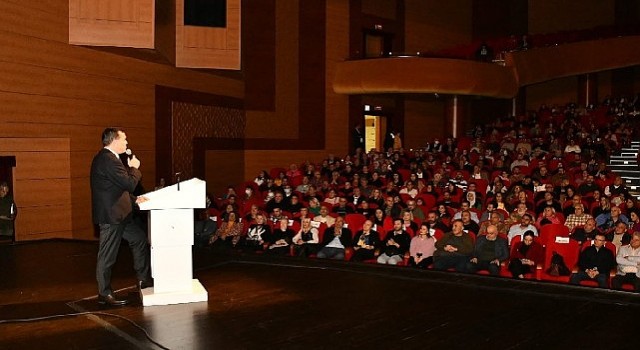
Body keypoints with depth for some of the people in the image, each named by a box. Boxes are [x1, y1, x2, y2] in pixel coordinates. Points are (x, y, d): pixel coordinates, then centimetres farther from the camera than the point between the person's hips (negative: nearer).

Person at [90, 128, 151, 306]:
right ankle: (104, 294, 11)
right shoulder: (108, 160, -20)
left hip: (117, 214, 11)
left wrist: (134, 199, 12)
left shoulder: (106, 158, 14)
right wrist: (134, 168, -4)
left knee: (139, 238, 17)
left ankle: (143, 279, 27)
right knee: (107, 256, 0)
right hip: (111, 215, -11)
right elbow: (129, 184, -21)